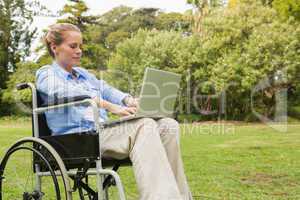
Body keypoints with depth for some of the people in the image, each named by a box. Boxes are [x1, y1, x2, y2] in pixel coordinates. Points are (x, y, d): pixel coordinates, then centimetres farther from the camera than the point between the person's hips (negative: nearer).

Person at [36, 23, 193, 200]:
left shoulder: (84, 74, 30)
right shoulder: (47, 74, 6)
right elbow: (66, 92, -15)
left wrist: (128, 100, -7)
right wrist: (111, 106, -27)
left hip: (102, 132, 7)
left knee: (168, 125, -14)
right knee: (144, 126, -32)